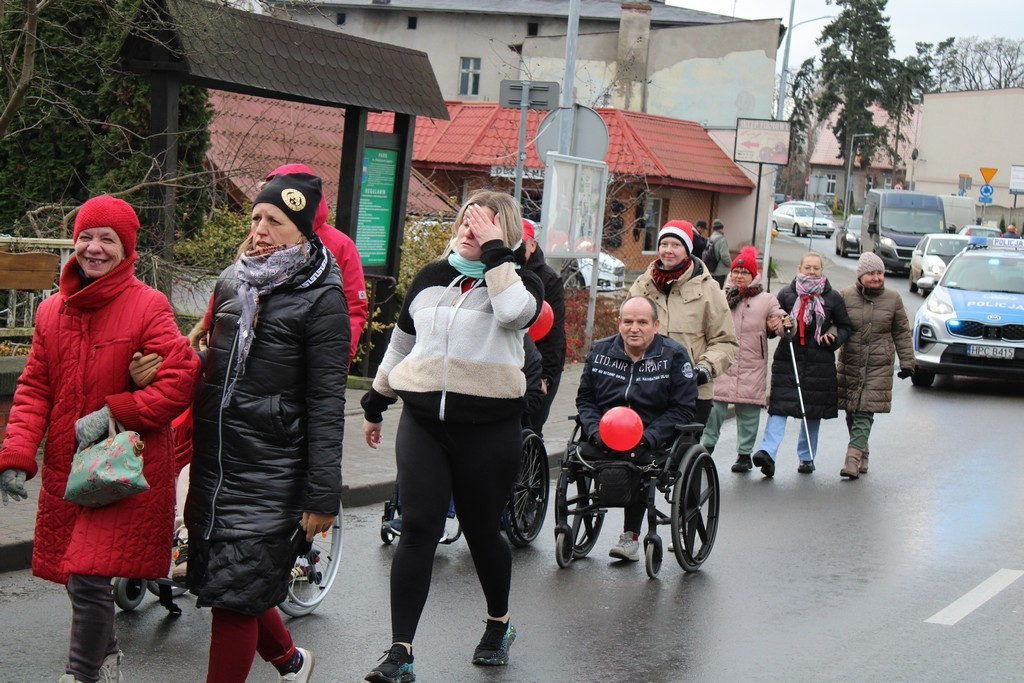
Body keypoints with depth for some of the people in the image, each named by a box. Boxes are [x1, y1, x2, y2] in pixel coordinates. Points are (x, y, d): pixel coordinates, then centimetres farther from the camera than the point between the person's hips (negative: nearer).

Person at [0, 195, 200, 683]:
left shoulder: (148, 306, -9)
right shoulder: (52, 311, 7)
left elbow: (180, 380, -15)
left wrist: (112, 413, -17)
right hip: (66, 469, 6)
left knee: (89, 578, -12)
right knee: (76, 574, 15)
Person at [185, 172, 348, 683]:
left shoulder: (322, 300, -10)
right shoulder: (231, 284, 11)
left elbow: (326, 404, -12)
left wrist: (322, 496, -15)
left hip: (270, 471, -7)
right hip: (213, 462, 7)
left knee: (236, 595, -4)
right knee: (221, 580, 16)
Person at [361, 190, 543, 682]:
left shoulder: (519, 281, 0)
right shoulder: (432, 277, 11)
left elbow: (514, 312, -26)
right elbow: (400, 343, 21)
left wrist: (495, 252, -19)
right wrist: (375, 403, 24)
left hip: (488, 429, -3)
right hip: (422, 421, 3)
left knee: (481, 530, 10)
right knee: (417, 530, -5)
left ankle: (499, 623, 36)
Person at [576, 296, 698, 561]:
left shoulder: (674, 355, 2)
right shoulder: (600, 351, 12)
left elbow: (681, 409, -4)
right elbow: (585, 399, 13)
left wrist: (647, 438, -17)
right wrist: (596, 431, -8)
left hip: (653, 441, -3)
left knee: (638, 460, -33)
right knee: (579, 455, -26)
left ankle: (631, 536, -16)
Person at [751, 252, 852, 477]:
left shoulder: (833, 298, 4)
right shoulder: (786, 295, 5)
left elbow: (845, 327, 13)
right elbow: (772, 323, 12)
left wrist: (835, 338, -7)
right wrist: (777, 326, -11)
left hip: (820, 363, 1)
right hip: (788, 358, -1)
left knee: (813, 411, 8)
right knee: (779, 406, -12)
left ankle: (807, 457, 20)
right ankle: (767, 452, -23)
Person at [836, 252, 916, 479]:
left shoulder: (893, 299, 5)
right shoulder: (846, 296, 2)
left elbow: (902, 333, 10)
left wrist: (907, 362, 8)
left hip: (879, 366, -1)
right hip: (849, 364, 1)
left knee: (865, 413, -10)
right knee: (851, 413, 6)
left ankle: (853, 458, -13)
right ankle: (862, 454, 23)